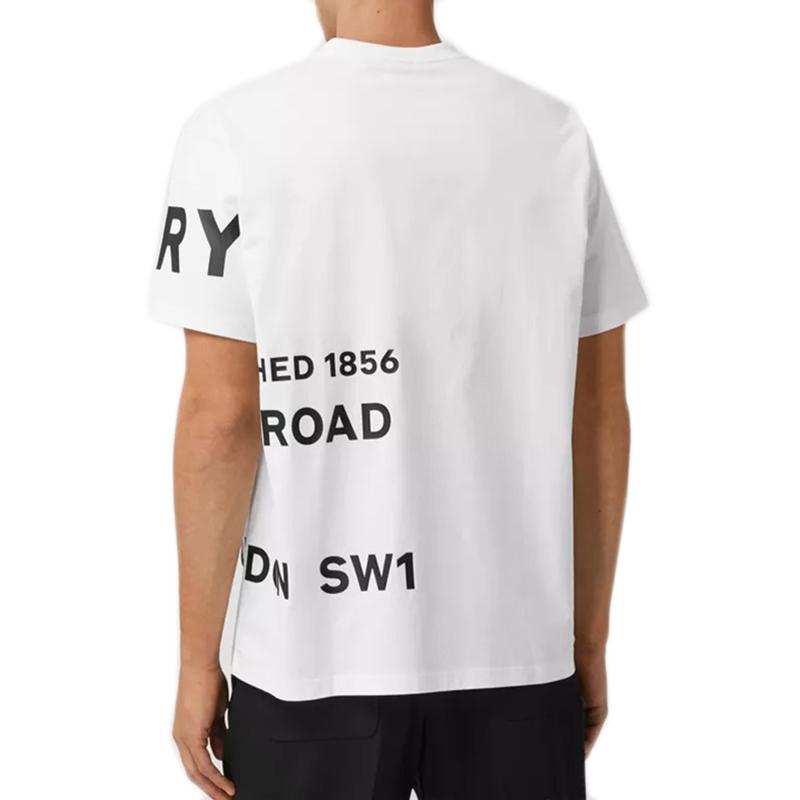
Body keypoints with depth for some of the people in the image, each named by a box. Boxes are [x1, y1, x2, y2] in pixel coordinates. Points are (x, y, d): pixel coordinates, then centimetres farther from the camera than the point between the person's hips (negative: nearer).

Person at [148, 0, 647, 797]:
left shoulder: (237, 132, -9)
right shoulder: (555, 132, 0)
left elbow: (220, 417, -11)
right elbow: (597, 413, 3)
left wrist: (197, 658, -1)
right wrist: (588, 638, 13)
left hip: (317, 658, -2)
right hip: (517, 652, 3)